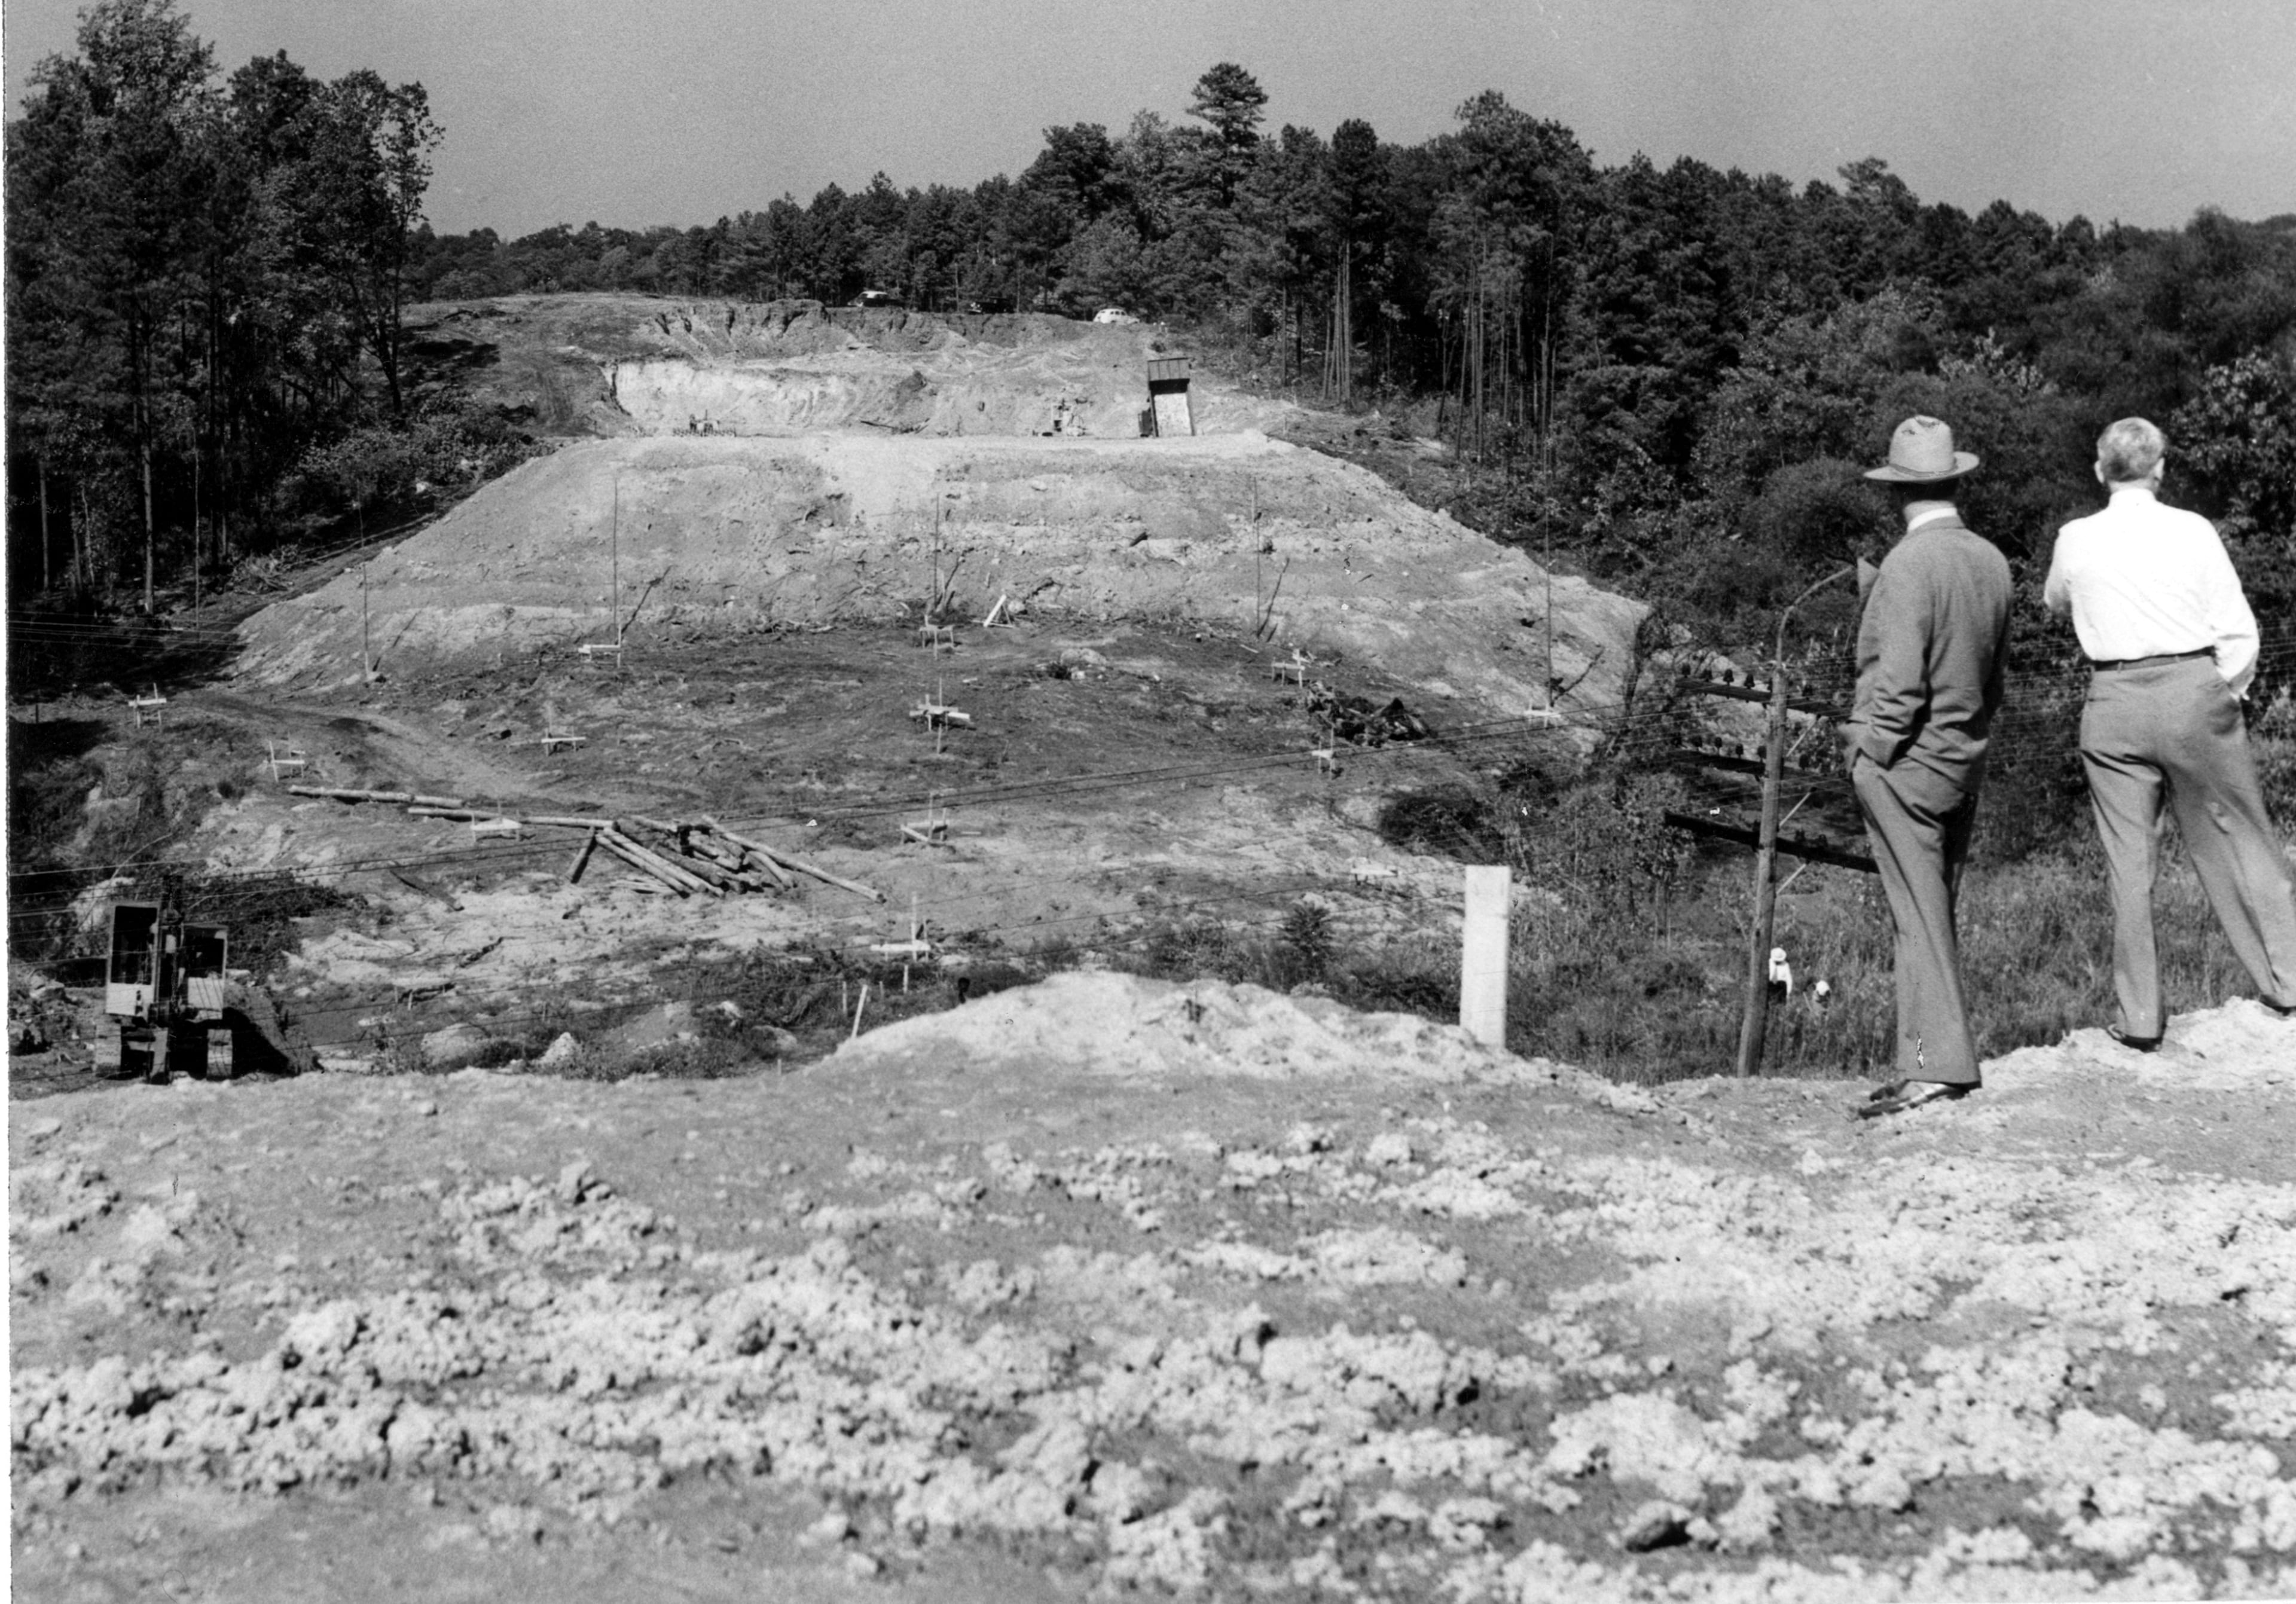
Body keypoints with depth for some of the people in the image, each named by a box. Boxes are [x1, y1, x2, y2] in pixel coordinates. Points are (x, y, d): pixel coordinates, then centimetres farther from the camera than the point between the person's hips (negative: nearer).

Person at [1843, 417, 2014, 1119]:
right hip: (1966, 759, 7)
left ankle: (1938, 1065, -6)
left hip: (1905, 758, -7)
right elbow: (1996, 671, 12)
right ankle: (1938, 1059, 16)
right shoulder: (1991, 561, 5)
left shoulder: (1908, 564, -17)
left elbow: (1899, 680, -20)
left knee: (1919, 915, -5)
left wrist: (1867, 750, -9)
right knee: (1936, 913, 13)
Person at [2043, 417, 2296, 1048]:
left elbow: (2055, 600, 22)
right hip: (2193, 688, -1)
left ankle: (2140, 1017, 7)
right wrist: (2226, 693, 12)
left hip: (2113, 702, 1)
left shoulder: (2076, 539, 0)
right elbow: (2239, 632, -3)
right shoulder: (2191, 530, -5)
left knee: (2128, 861, 5)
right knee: (2237, 839, 11)